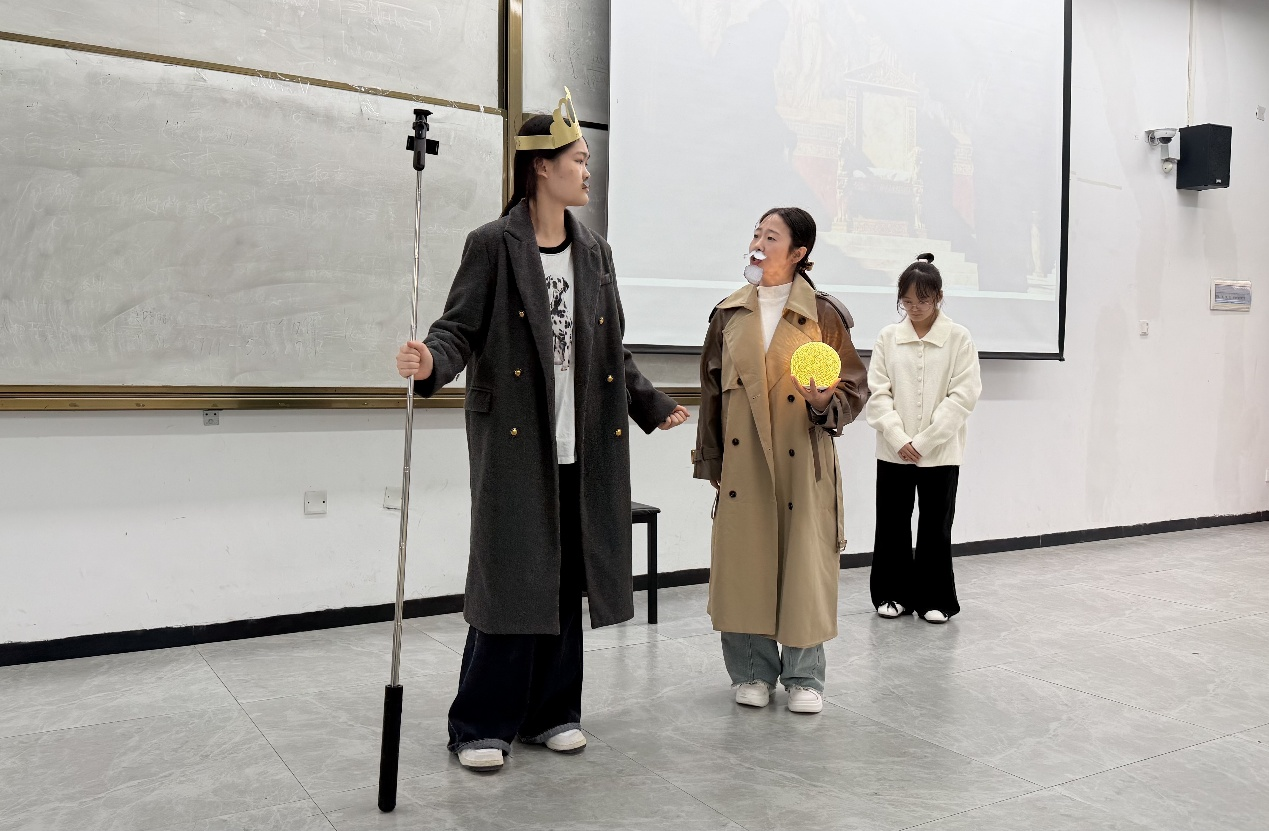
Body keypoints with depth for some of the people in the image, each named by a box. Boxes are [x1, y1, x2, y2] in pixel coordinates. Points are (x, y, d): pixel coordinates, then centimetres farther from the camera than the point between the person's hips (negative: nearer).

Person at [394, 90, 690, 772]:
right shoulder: (493, 245, -3)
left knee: (566, 579, 9)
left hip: (583, 447, 6)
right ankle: (481, 725, 12)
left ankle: (550, 710, 24)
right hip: (512, 443, -5)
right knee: (509, 577, -2)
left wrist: (650, 405, 21)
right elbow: (461, 326, -9)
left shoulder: (594, 252, 14)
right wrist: (431, 361, -29)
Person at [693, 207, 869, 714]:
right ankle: (752, 671, 22)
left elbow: (855, 389, 2)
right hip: (742, 463, 3)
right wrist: (711, 460, 10)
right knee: (743, 562, 5)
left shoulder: (824, 315, -2)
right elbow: (712, 391, 12)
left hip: (802, 464, -2)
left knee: (803, 562, 2)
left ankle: (804, 677, 19)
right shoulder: (729, 315, 8)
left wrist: (826, 403, -20)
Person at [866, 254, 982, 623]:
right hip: (894, 450, 2)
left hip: (940, 451, -2)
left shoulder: (958, 337, -2)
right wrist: (898, 438, -12)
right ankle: (894, 594, 21)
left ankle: (935, 599, 18)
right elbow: (876, 392, 0)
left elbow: (964, 395, -7)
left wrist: (923, 441, -12)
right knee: (892, 524, 6)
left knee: (935, 527, 5)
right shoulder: (888, 337, 3)